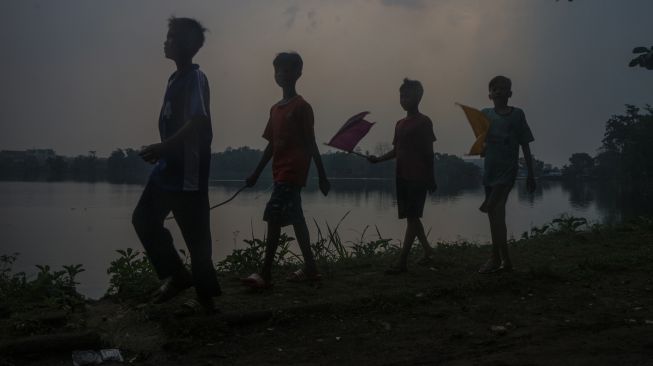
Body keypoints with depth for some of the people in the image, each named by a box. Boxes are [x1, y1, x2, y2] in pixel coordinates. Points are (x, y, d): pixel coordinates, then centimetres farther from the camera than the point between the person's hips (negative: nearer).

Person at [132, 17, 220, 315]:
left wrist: (163, 146, -26)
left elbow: (199, 122, -26)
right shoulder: (176, 78, 16)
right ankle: (176, 275, 15)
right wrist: (162, 150, 17)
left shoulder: (195, 78, -13)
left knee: (194, 233, -3)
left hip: (188, 170, -10)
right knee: (144, 218, 9)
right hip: (170, 167, 10)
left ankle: (206, 297, 8)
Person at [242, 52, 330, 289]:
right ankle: (310, 269, 19)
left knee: (273, 216, -14)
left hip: (293, 171, -8)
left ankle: (265, 274, -13)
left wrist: (322, 176, -7)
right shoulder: (275, 109, 17)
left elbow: (311, 144, -8)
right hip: (281, 172, 9)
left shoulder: (301, 106, -6)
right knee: (295, 219, 11)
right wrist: (256, 174, 17)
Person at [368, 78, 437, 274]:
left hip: (418, 177, -7)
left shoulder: (424, 122, -5)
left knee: (412, 217, -8)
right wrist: (378, 158, 4)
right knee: (411, 217, 11)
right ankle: (427, 251, 27)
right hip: (402, 176, 7)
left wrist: (431, 179, -6)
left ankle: (402, 261, -12)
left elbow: (428, 152, -6)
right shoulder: (400, 124, 15)